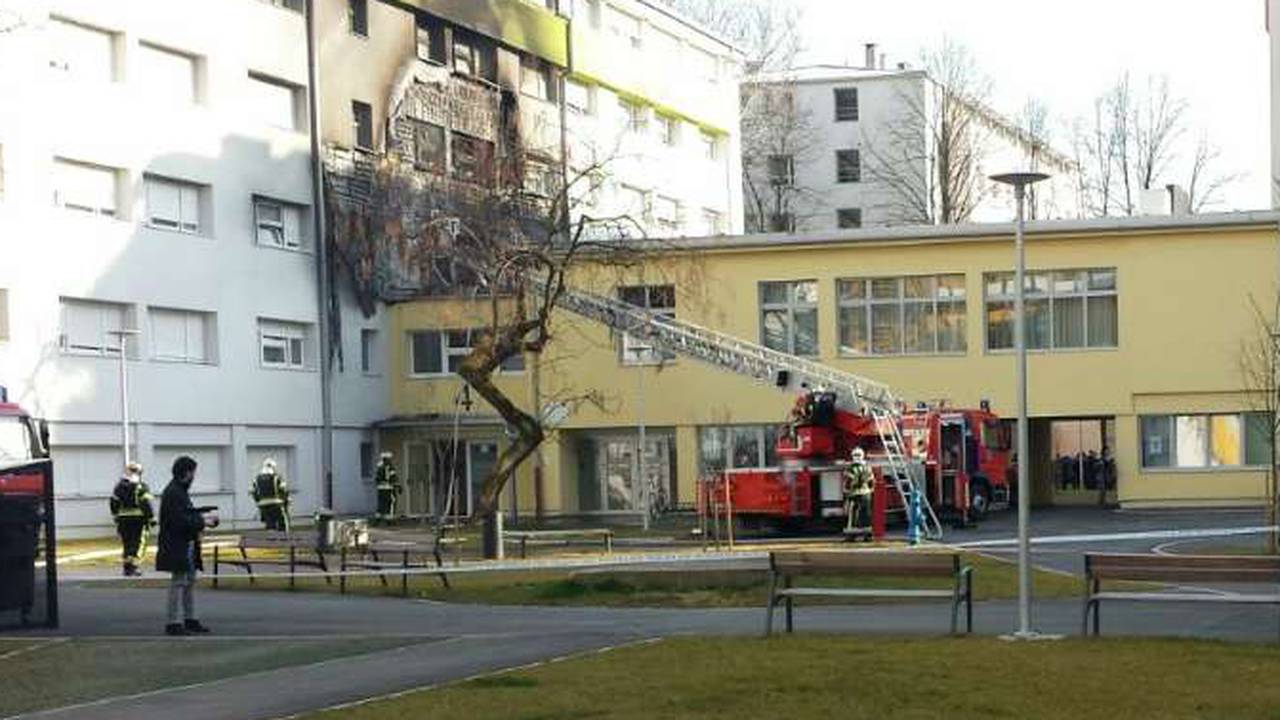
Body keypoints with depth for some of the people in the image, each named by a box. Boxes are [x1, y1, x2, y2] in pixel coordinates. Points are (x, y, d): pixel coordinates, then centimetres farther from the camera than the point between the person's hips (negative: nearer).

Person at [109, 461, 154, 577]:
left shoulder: (119, 487, 7)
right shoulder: (141, 487, -10)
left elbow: (113, 503, 12)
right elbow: (146, 504, -14)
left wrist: (116, 517, 25)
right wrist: (152, 519, -8)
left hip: (123, 519, 5)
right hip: (138, 518, -5)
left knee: (126, 542, 14)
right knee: (139, 542, -1)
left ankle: (127, 566, 15)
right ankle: (133, 567, -9)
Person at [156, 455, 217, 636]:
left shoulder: (180, 491, 14)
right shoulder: (173, 493, -18)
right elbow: (179, 521, -24)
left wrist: (204, 516, 7)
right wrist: (203, 522, -16)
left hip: (187, 546, 10)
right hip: (177, 546, -10)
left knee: (190, 581, 14)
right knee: (178, 582, -6)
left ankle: (190, 620, 21)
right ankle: (173, 623, -1)